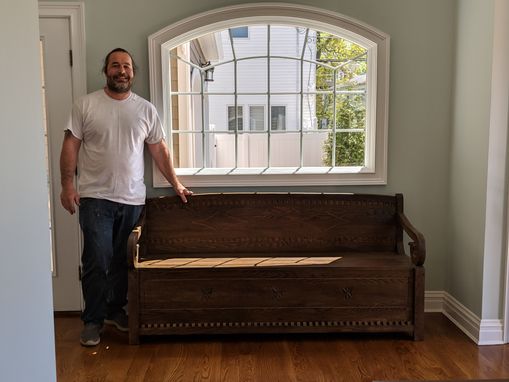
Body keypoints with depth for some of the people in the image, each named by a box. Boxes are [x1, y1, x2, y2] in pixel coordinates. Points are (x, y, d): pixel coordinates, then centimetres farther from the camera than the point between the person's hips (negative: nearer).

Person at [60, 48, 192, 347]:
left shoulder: (146, 109, 7)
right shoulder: (86, 105, 0)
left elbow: (159, 149, 10)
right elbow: (71, 145, -1)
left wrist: (176, 184, 7)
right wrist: (68, 184, -10)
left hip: (132, 199, 3)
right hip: (96, 197, -3)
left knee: (122, 261, 12)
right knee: (97, 261, -4)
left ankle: (116, 310, 29)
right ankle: (93, 320, 10)